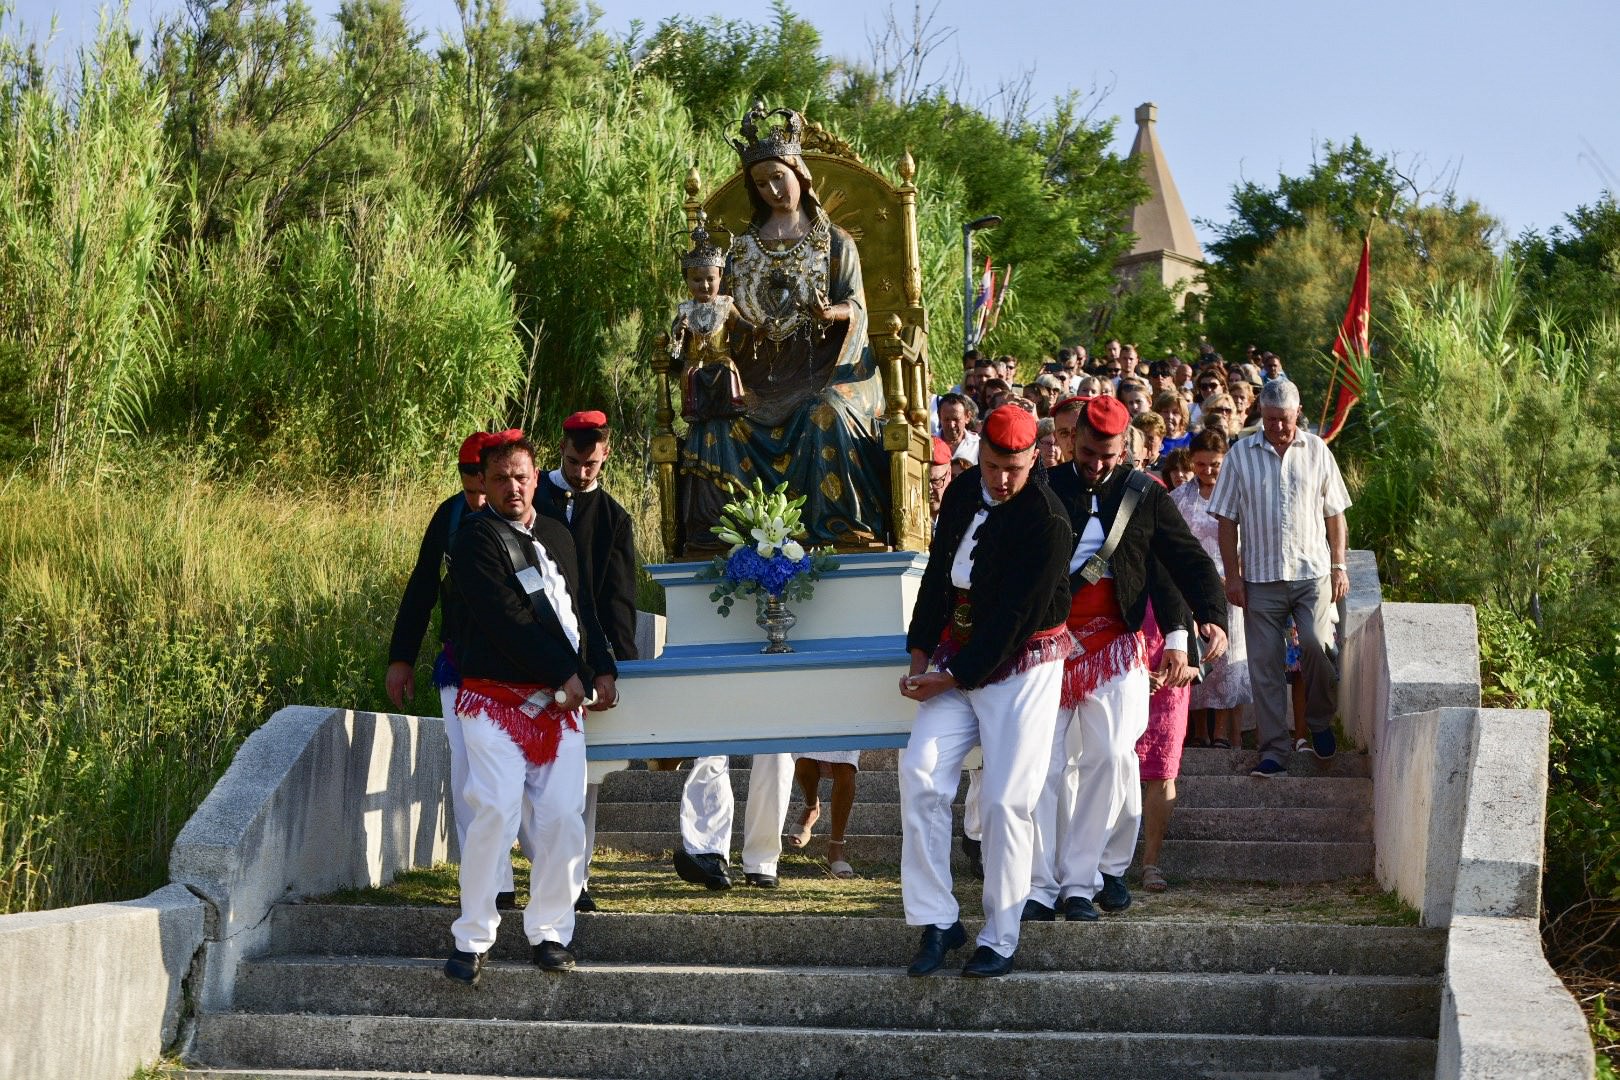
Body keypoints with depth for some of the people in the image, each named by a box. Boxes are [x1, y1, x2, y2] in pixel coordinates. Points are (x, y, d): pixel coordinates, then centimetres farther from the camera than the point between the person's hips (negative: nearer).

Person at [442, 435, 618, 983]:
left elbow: (582, 610, 24)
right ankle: (473, 938, -6)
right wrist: (566, 674, -11)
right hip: (496, 700, -6)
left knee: (563, 817, -3)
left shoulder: (559, 536, 18)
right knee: (496, 811, -16)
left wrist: (602, 670, 8)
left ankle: (549, 931, 10)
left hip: (559, 703, 6)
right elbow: (506, 618, -13)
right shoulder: (477, 537, -5)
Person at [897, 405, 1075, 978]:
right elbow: (938, 571, 12)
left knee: (1005, 801, -7)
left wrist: (952, 677, -14)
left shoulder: (1047, 522, -17)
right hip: (956, 654, 6)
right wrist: (920, 655, 5)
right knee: (919, 773, -10)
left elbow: (1014, 617, -17)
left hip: (1022, 665, -6)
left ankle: (999, 941, 3)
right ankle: (936, 921, -3)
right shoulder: (964, 491, 4)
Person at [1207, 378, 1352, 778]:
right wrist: (1232, 576, -1)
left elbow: (1334, 515, 11)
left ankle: (1320, 720, 10)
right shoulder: (1241, 454, 3)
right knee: (1265, 664, 1)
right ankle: (1273, 750, 8)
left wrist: (1339, 566, 4)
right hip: (1261, 577, 0)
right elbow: (1227, 520, 4)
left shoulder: (1317, 451, 6)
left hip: (1313, 571, 0)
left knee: (1318, 644, -17)